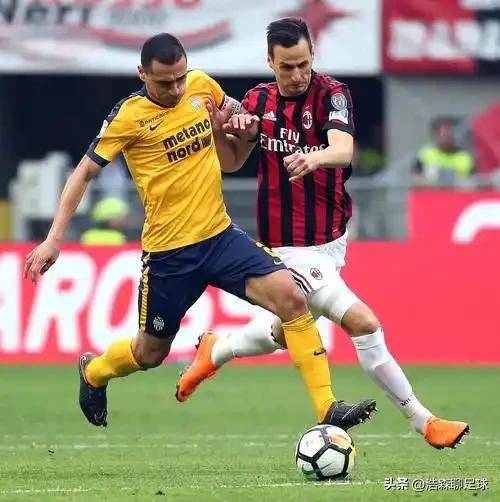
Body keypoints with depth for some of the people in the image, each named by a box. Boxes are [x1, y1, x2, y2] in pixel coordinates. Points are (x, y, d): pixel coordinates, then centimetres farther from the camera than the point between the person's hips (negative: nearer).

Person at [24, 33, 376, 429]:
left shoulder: (201, 85, 1)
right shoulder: (130, 116, -12)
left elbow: (233, 111, 25)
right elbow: (85, 173, -5)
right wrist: (54, 239, -10)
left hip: (220, 234, 4)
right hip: (168, 252, -4)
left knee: (291, 298, -18)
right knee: (151, 353, 11)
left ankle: (327, 409, -18)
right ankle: (93, 372, 46)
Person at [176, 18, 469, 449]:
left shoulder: (331, 94, -10)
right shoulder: (259, 101, -3)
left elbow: (344, 150, -29)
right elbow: (231, 164, 8)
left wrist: (316, 157, -51)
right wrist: (227, 131, -13)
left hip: (331, 241, 3)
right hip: (292, 249, -3)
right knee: (364, 324, -17)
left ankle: (214, 351, 51)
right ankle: (423, 422, -9)